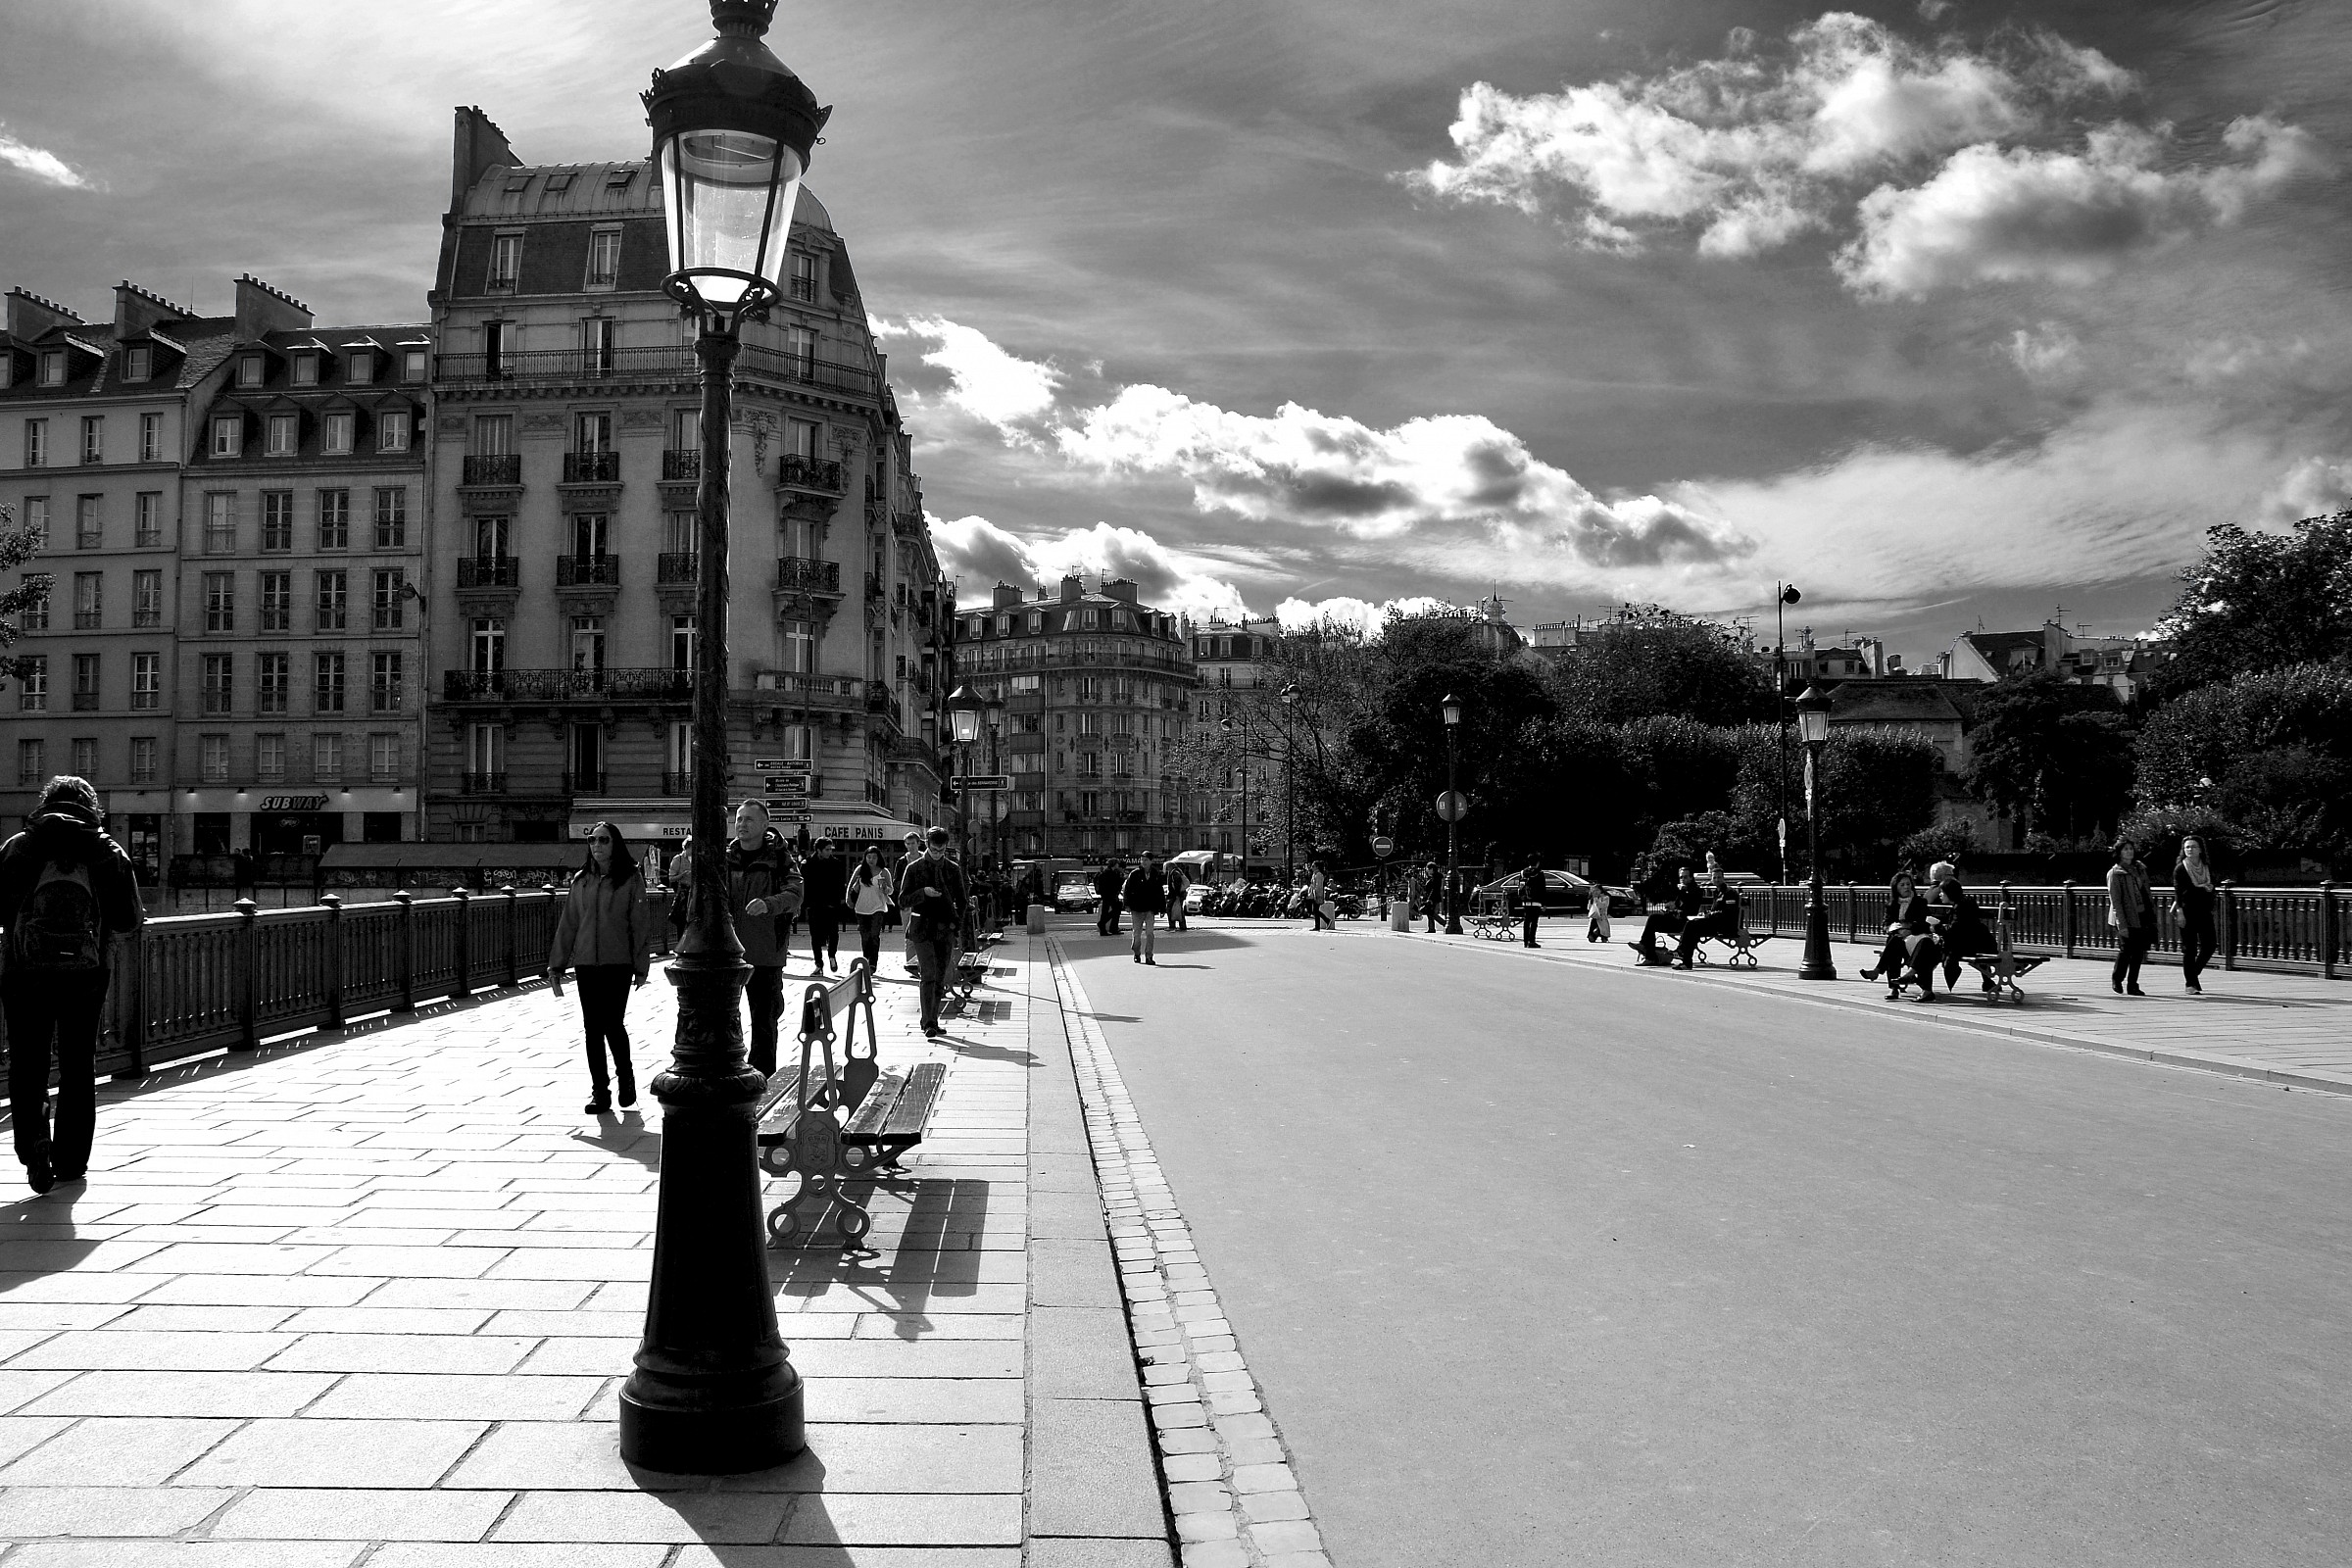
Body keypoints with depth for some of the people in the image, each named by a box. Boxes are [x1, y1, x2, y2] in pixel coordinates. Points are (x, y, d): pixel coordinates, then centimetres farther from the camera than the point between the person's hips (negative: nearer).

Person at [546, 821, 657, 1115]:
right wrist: (556, 965, 9)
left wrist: (641, 966, -5)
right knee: (593, 1028, 4)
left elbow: (641, 923, -2)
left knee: (612, 1024, -8)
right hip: (585, 964, 4)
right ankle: (599, 1092, 11)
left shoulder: (631, 878, -2)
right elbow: (568, 923, 12)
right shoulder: (581, 880, 9)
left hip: (617, 963, -4)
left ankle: (625, 1076, 19)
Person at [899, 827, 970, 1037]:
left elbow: (962, 901, 15)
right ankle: (929, 1024, -16)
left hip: (945, 929, 3)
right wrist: (923, 892, -16)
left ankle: (932, 1021, 16)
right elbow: (902, 901, 1)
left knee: (940, 979, 4)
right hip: (922, 927, -3)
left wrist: (957, 925, 3)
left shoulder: (953, 869, 9)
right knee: (928, 975, -15)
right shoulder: (914, 868, 2)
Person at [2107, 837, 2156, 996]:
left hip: (2142, 916, 5)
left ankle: (2132, 986, 11)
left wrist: (2153, 915, 10)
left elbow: (2147, 893, 17)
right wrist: (2121, 925, -16)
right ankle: (2117, 980, 19)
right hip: (2126, 919, -5)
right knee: (2125, 950, -4)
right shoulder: (2114, 873, -6)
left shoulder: (2140, 869, 12)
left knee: (2138, 952, 3)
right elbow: (2115, 901, -10)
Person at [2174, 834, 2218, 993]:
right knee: (2189, 949, -3)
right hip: (2188, 911, -4)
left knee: (2209, 946, 0)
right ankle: (2191, 983, 3)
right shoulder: (2180, 869, -3)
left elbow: (2211, 888, 16)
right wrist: (2179, 910, -16)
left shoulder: (2208, 867, 10)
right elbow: (2177, 891, -8)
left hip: (2204, 911, 4)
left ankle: (2193, 975, 21)